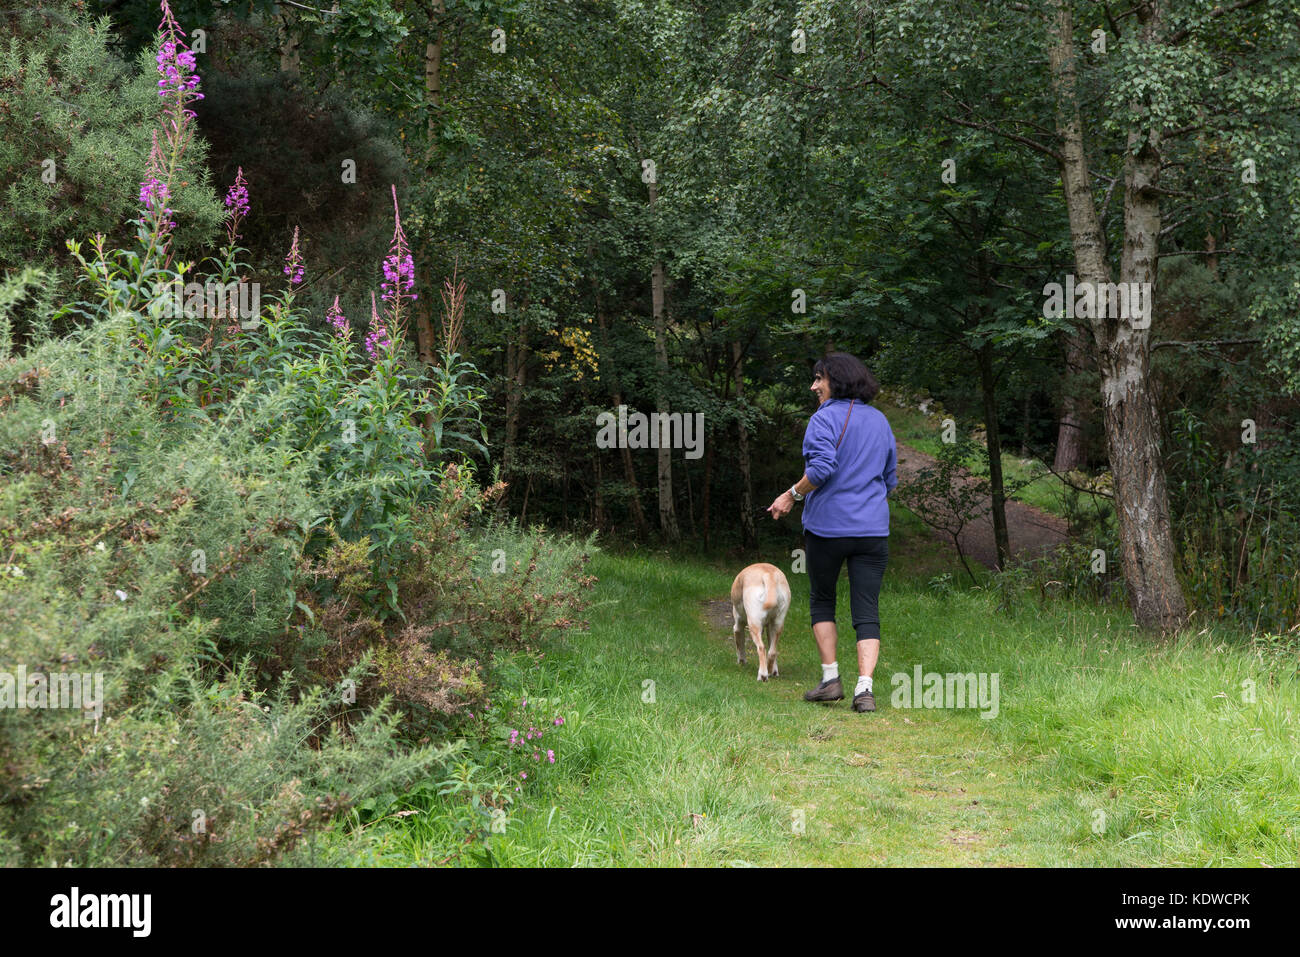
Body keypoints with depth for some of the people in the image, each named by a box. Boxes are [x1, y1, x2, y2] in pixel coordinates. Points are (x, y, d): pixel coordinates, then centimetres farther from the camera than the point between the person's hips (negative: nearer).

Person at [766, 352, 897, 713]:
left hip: (828, 525, -4)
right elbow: (890, 479, 19)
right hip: (872, 529, 4)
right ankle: (864, 687, -11)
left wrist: (792, 494, -8)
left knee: (821, 600, 15)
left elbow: (821, 469, -21)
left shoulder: (825, 418, -8)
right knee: (867, 611, 1)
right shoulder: (880, 420, 13)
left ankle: (830, 678, 13)